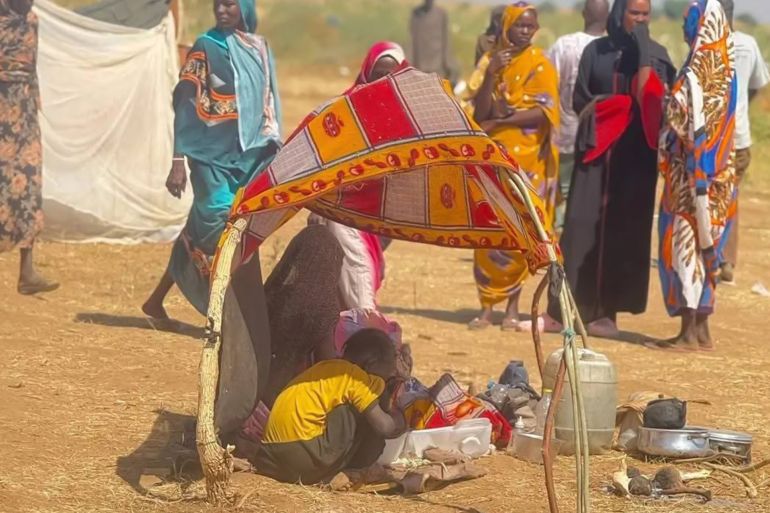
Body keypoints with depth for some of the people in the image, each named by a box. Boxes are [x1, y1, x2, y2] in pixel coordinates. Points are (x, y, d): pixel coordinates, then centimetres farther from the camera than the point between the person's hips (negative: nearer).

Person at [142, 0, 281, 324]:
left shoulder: (260, 48, 12)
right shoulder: (206, 47, -2)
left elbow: (268, 105, 17)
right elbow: (185, 105, -5)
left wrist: (276, 153, 11)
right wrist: (178, 161, -11)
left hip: (249, 156, 5)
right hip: (213, 156, -5)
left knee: (201, 232, 4)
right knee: (220, 226, -12)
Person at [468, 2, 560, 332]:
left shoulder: (540, 65, 3)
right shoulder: (491, 61, 8)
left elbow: (543, 112, -10)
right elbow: (480, 113, -2)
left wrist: (501, 118, -12)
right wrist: (491, 74, -14)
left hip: (527, 159, -2)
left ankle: (512, 307, 1)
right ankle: (487, 307, -1)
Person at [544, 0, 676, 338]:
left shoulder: (656, 54, 4)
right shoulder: (596, 50, 7)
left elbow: (651, 98, -10)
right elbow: (579, 100, 9)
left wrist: (643, 52, -16)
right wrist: (600, 109, -8)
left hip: (635, 153, -1)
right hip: (597, 147, 1)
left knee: (625, 228, -4)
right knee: (582, 224, -5)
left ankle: (607, 311, 0)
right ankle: (562, 310, -5)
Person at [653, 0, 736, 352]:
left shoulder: (695, 74, -16)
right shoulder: (723, 71, 8)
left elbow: (692, 129, -18)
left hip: (692, 174, -8)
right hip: (717, 173, 8)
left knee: (686, 243, -4)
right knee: (705, 245, 12)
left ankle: (689, 333, -3)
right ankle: (701, 329, 16)